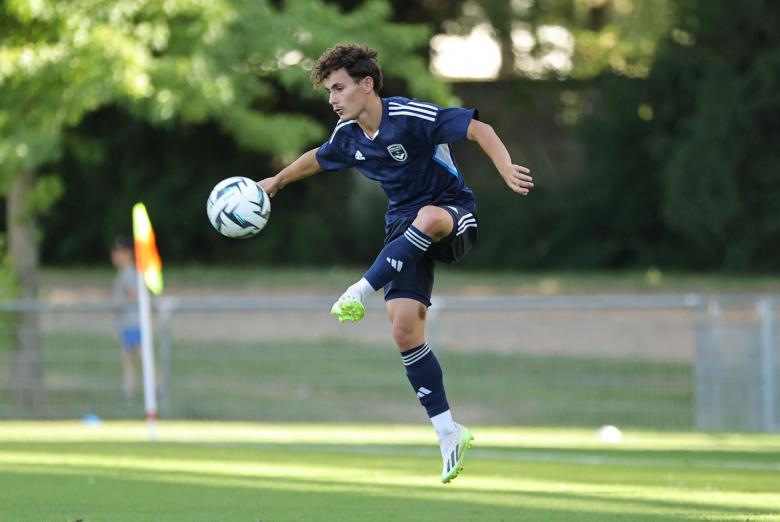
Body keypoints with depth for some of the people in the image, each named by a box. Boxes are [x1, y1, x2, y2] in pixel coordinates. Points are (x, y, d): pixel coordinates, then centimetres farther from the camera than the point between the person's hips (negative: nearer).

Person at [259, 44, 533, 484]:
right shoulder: (347, 137, 2)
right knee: (405, 328, -8)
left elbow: (479, 129, -24)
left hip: (453, 217, -6)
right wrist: (278, 180, 40)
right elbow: (318, 159, 25)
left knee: (427, 218, -44)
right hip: (404, 228, 6)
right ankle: (449, 434, 0)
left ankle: (360, 292, -34)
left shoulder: (411, 117, -20)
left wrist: (507, 169, -39)